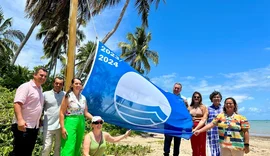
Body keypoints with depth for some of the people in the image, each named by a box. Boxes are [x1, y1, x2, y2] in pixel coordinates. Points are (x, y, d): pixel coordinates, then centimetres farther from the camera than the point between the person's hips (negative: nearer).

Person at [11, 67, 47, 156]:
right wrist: (20, 120, -34)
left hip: (34, 127, 8)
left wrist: (40, 120, 18)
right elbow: (17, 103, -23)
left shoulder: (40, 89, 14)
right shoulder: (26, 87, -12)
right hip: (23, 126, -8)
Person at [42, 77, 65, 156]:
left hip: (60, 126, 2)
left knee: (58, 147, 13)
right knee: (47, 146, -1)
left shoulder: (65, 94, 3)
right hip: (48, 126, -2)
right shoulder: (46, 94, 0)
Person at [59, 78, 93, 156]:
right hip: (70, 122, -6)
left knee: (77, 147, 13)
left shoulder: (83, 98, 8)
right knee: (68, 147, -6)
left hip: (81, 123, 6)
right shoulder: (68, 96, -7)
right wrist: (62, 127, -15)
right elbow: (62, 113, -9)